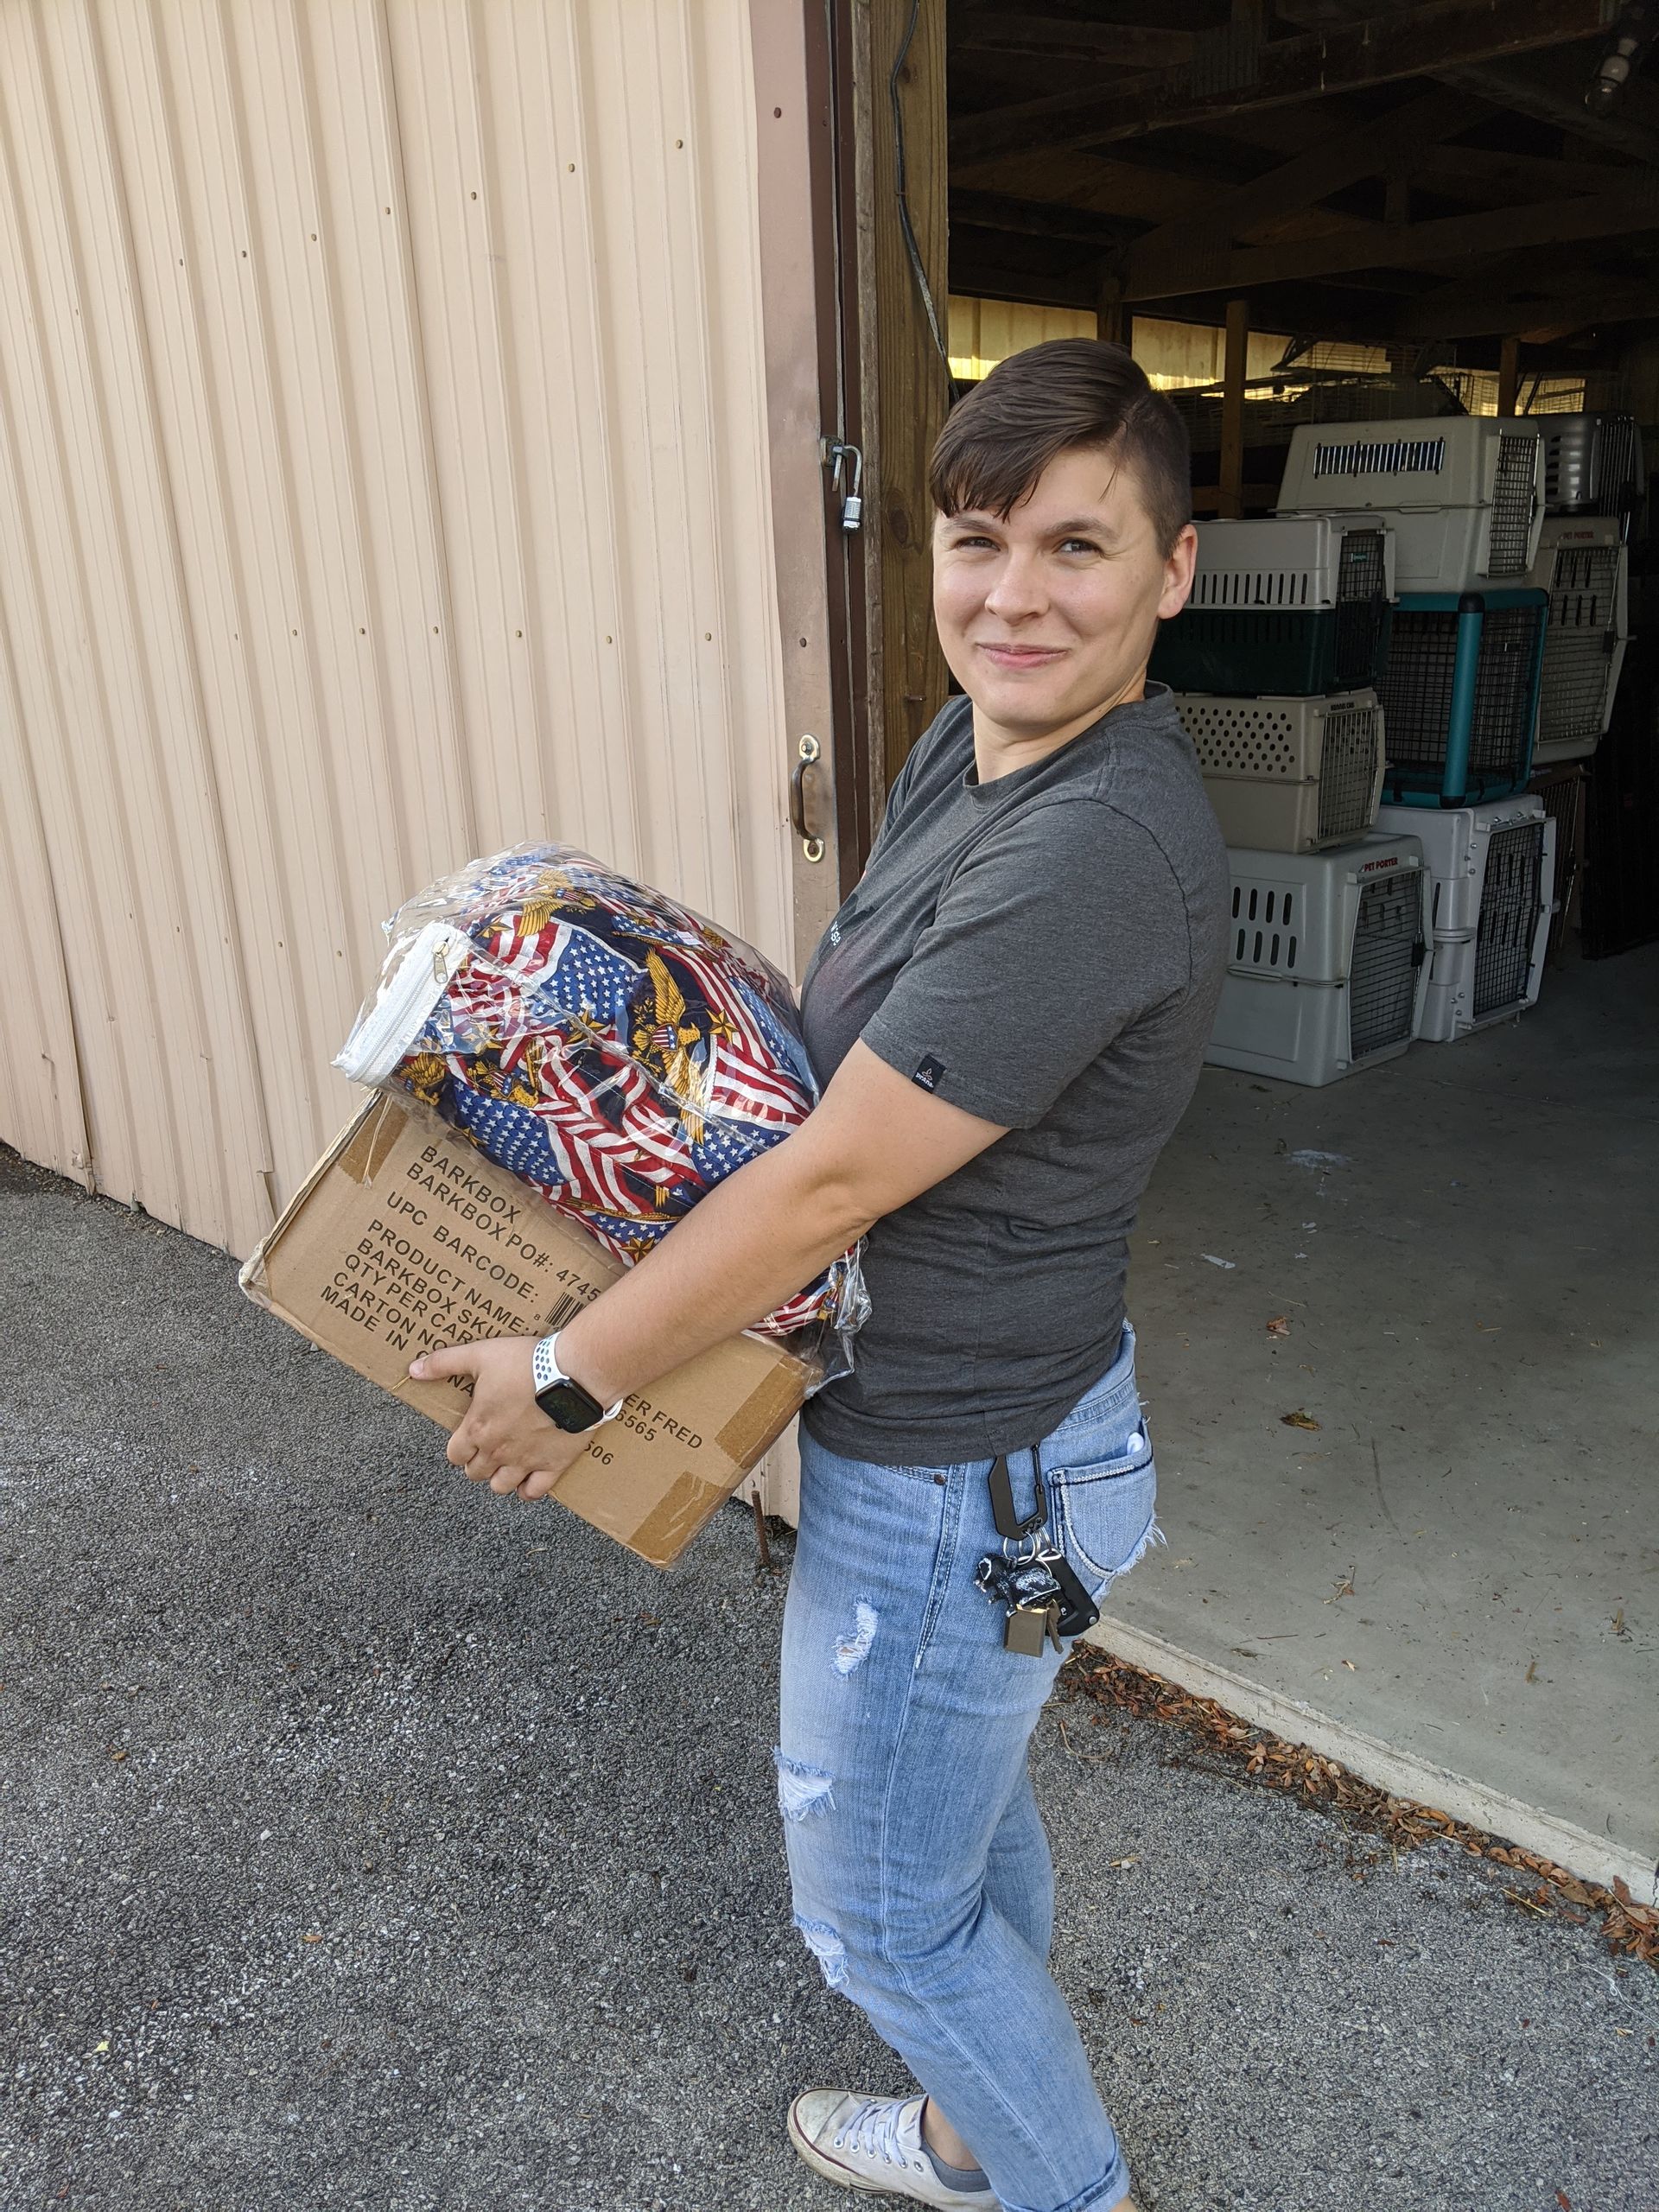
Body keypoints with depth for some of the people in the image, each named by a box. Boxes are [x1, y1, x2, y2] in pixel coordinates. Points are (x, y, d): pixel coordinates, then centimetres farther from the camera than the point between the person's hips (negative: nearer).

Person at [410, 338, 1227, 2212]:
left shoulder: (1098, 853, -31)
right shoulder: (964, 745, 0)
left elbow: (834, 1184, -27)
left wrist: (566, 1378, -16)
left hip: (952, 1478, -9)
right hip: (977, 1411, 9)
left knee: (879, 1907, 15)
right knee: (970, 1810, 29)